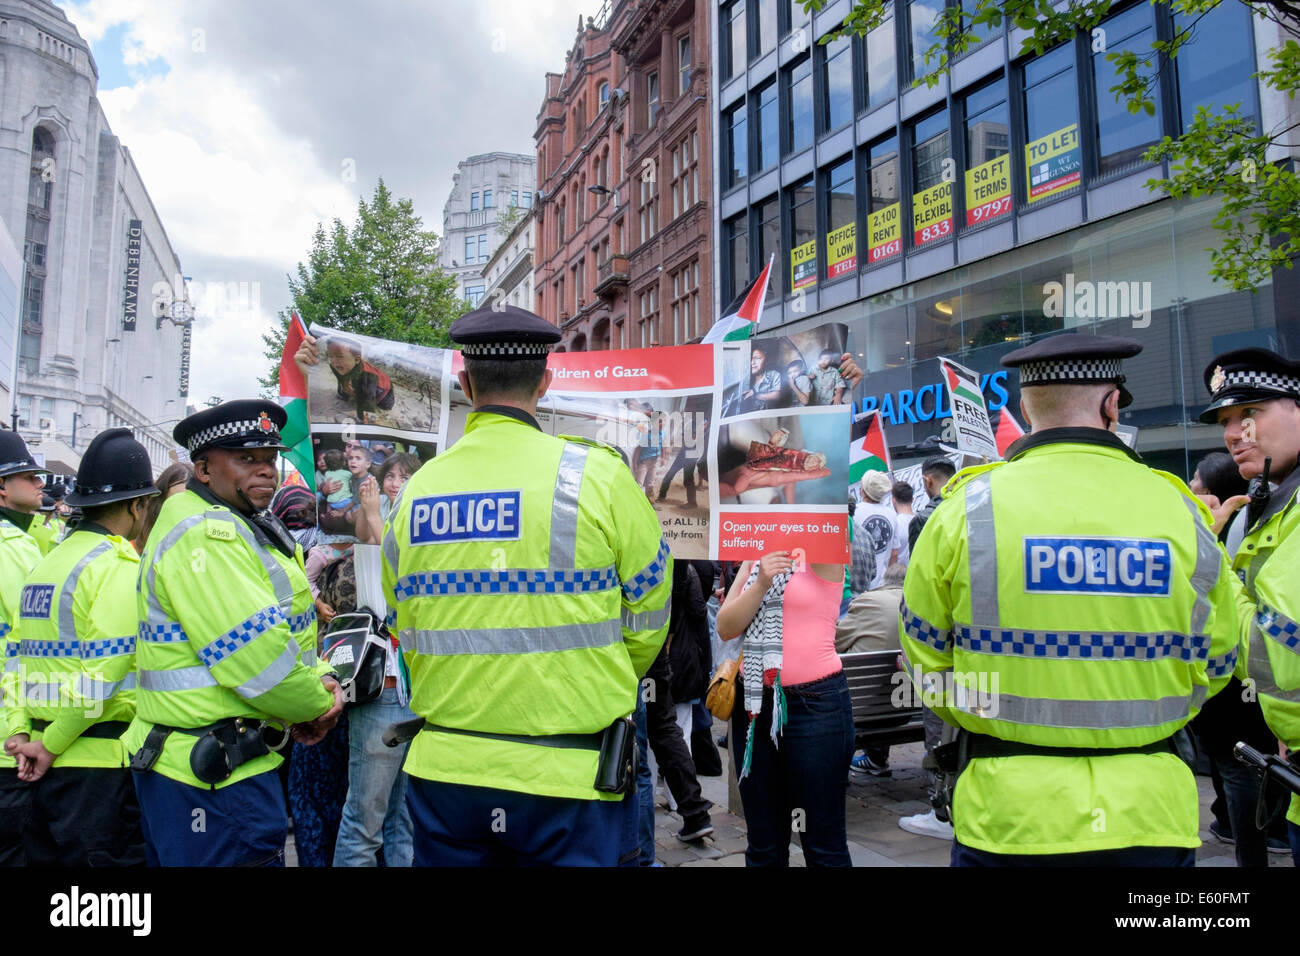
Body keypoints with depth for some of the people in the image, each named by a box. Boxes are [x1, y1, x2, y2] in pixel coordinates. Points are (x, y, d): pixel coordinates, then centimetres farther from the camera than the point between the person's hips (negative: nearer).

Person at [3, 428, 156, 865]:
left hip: (52, 764, 8)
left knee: (48, 856, 17)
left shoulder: (45, 564, 11)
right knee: (111, 856, 1)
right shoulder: (122, 567, -14)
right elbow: (102, 677, -19)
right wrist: (51, 745, -8)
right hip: (102, 763, -8)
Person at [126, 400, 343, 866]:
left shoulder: (244, 527, 15)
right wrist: (314, 706, -10)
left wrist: (321, 678, -1)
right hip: (214, 774, -10)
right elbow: (255, 655, -26)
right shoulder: (203, 534, -19)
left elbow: (285, 623, 17)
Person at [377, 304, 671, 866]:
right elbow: (648, 622, -1)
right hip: (568, 777, -3)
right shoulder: (596, 475, -10)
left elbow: (408, 627, 7)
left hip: (443, 770, 4)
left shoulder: (417, 489, -1)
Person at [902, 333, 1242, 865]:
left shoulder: (968, 510, -10)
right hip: (1150, 817, 2)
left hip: (1008, 817, -1)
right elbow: (1214, 667, 8)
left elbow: (927, 659, 0)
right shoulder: (1180, 510, -4)